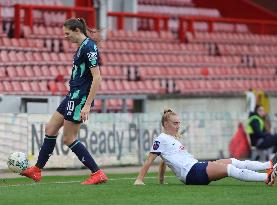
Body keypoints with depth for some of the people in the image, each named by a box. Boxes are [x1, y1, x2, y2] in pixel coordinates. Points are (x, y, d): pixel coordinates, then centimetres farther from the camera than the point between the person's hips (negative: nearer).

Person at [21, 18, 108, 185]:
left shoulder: (89, 47, -17)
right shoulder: (82, 46, 13)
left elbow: (97, 78, -22)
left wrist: (87, 105, -24)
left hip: (80, 97, -10)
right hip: (73, 96, 10)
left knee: (69, 138, -5)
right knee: (50, 129, 13)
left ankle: (98, 174, -2)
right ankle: (37, 171, 23)